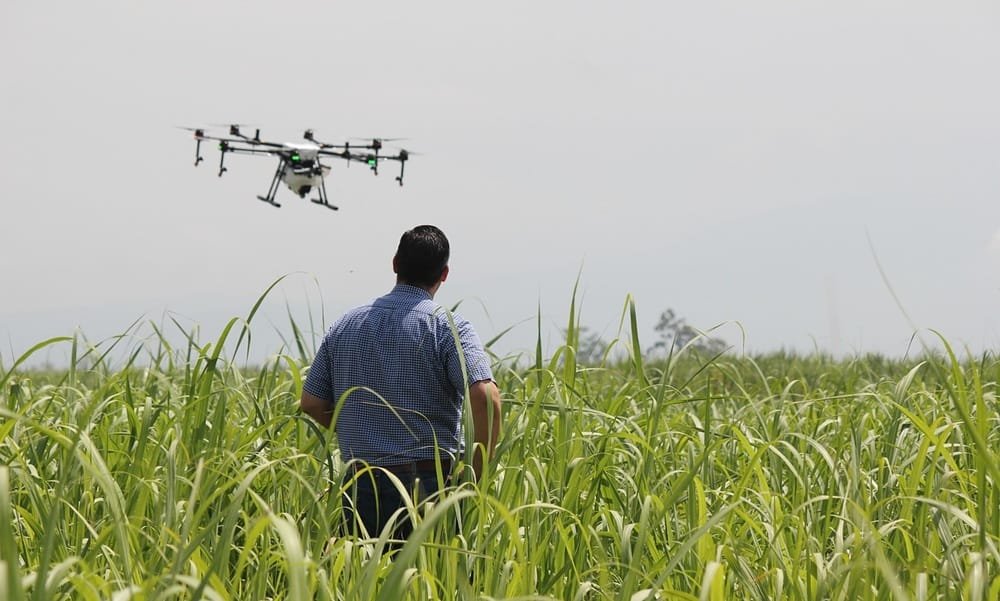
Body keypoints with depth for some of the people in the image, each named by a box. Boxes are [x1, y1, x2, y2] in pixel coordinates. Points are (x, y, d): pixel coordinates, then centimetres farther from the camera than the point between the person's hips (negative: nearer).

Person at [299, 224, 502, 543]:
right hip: (429, 484, -4)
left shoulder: (346, 325, 10)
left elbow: (311, 402, 14)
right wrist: (476, 473, -10)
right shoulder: (448, 328, -6)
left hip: (360, 489, 4)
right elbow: (485, 397, -20)